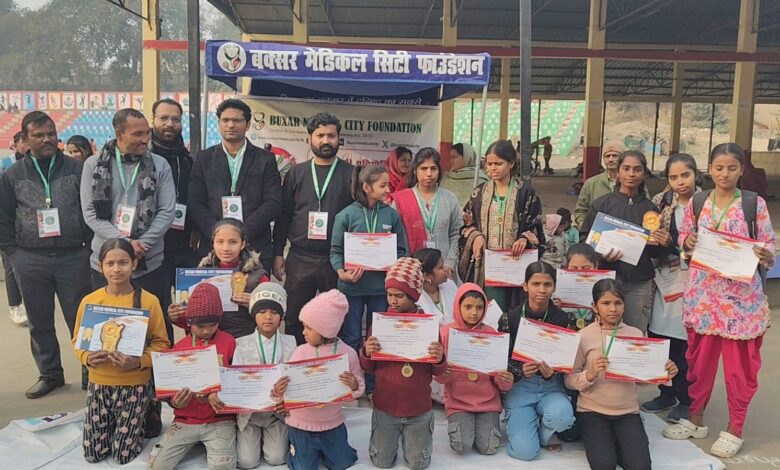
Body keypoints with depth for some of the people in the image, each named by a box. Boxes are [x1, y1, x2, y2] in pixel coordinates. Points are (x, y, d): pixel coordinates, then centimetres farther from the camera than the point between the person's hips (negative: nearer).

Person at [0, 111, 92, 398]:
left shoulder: (77, 169, 3)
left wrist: (88, 245, -1)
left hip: (73, 257, -2)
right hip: (30, 261, 2)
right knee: (39, 322, 11)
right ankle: (49, 373, 25)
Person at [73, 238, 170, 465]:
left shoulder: (149, 301, -13)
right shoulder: (89, 301, -5)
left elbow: (161, 344, -8)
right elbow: (77, 340, 5)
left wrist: (139, 361, -25)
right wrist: (87, 357, -15)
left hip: (135, 384, -3)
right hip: (98, 383, 3)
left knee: (123, 455, 0)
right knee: (93, 453, 8)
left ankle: (143, 419, 30)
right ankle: (113, 422, 37)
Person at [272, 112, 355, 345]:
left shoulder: (351, 175, 2)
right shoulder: (296, 174, 8)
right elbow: (283, 216, 8)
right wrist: (277, 253, 3)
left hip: (338, 259, -1)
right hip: (299, 259, 2)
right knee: (293, 319, 7)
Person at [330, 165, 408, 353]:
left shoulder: (391, 214, 2)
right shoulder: (346, 215, -4)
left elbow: (401, 250, 6)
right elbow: (336, 251, -2)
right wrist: (342, 272, -19)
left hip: (382, 286, 2)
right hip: (352, 286, -2)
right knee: (350, 339, 9)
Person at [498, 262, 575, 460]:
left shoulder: (563, 319, -3)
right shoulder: (509, 319, -8)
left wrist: (551, 373, -22)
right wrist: (522, 371, -23)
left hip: (551, 386, 2)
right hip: (519, 386, -1)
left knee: (562, 415, -34)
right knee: (525, 451, -17)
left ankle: (544, 433, 5)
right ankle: (518, 422, 20)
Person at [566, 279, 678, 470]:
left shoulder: (636, 334, 3)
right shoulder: (584, 336, -6)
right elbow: (569, 380, -7)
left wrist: (664, 373, -11)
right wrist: (590, 375, -25)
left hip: (627, 412, 3)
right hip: (592, 411, -2)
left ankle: (613, 443, 15)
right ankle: (602, 443, 14)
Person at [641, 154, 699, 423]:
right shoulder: (660, 202, 6)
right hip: (664, 279, 4)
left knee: (685, 342, 0)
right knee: (658, 337, 8)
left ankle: (686, 400, 19)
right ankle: (667, 393, 27)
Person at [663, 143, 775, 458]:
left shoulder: (755, 203, -3)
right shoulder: (697, 202, 4)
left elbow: (769, 245, -1)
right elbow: (684, 238, 11)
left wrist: (765, 255, -22)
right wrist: (687, 241, -10)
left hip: (741, 294, -2)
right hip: (702, 291, 3)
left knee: (740, 362, 6)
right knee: (699, 357, 13)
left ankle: (734, 428, 23)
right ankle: (696, 417, 30)